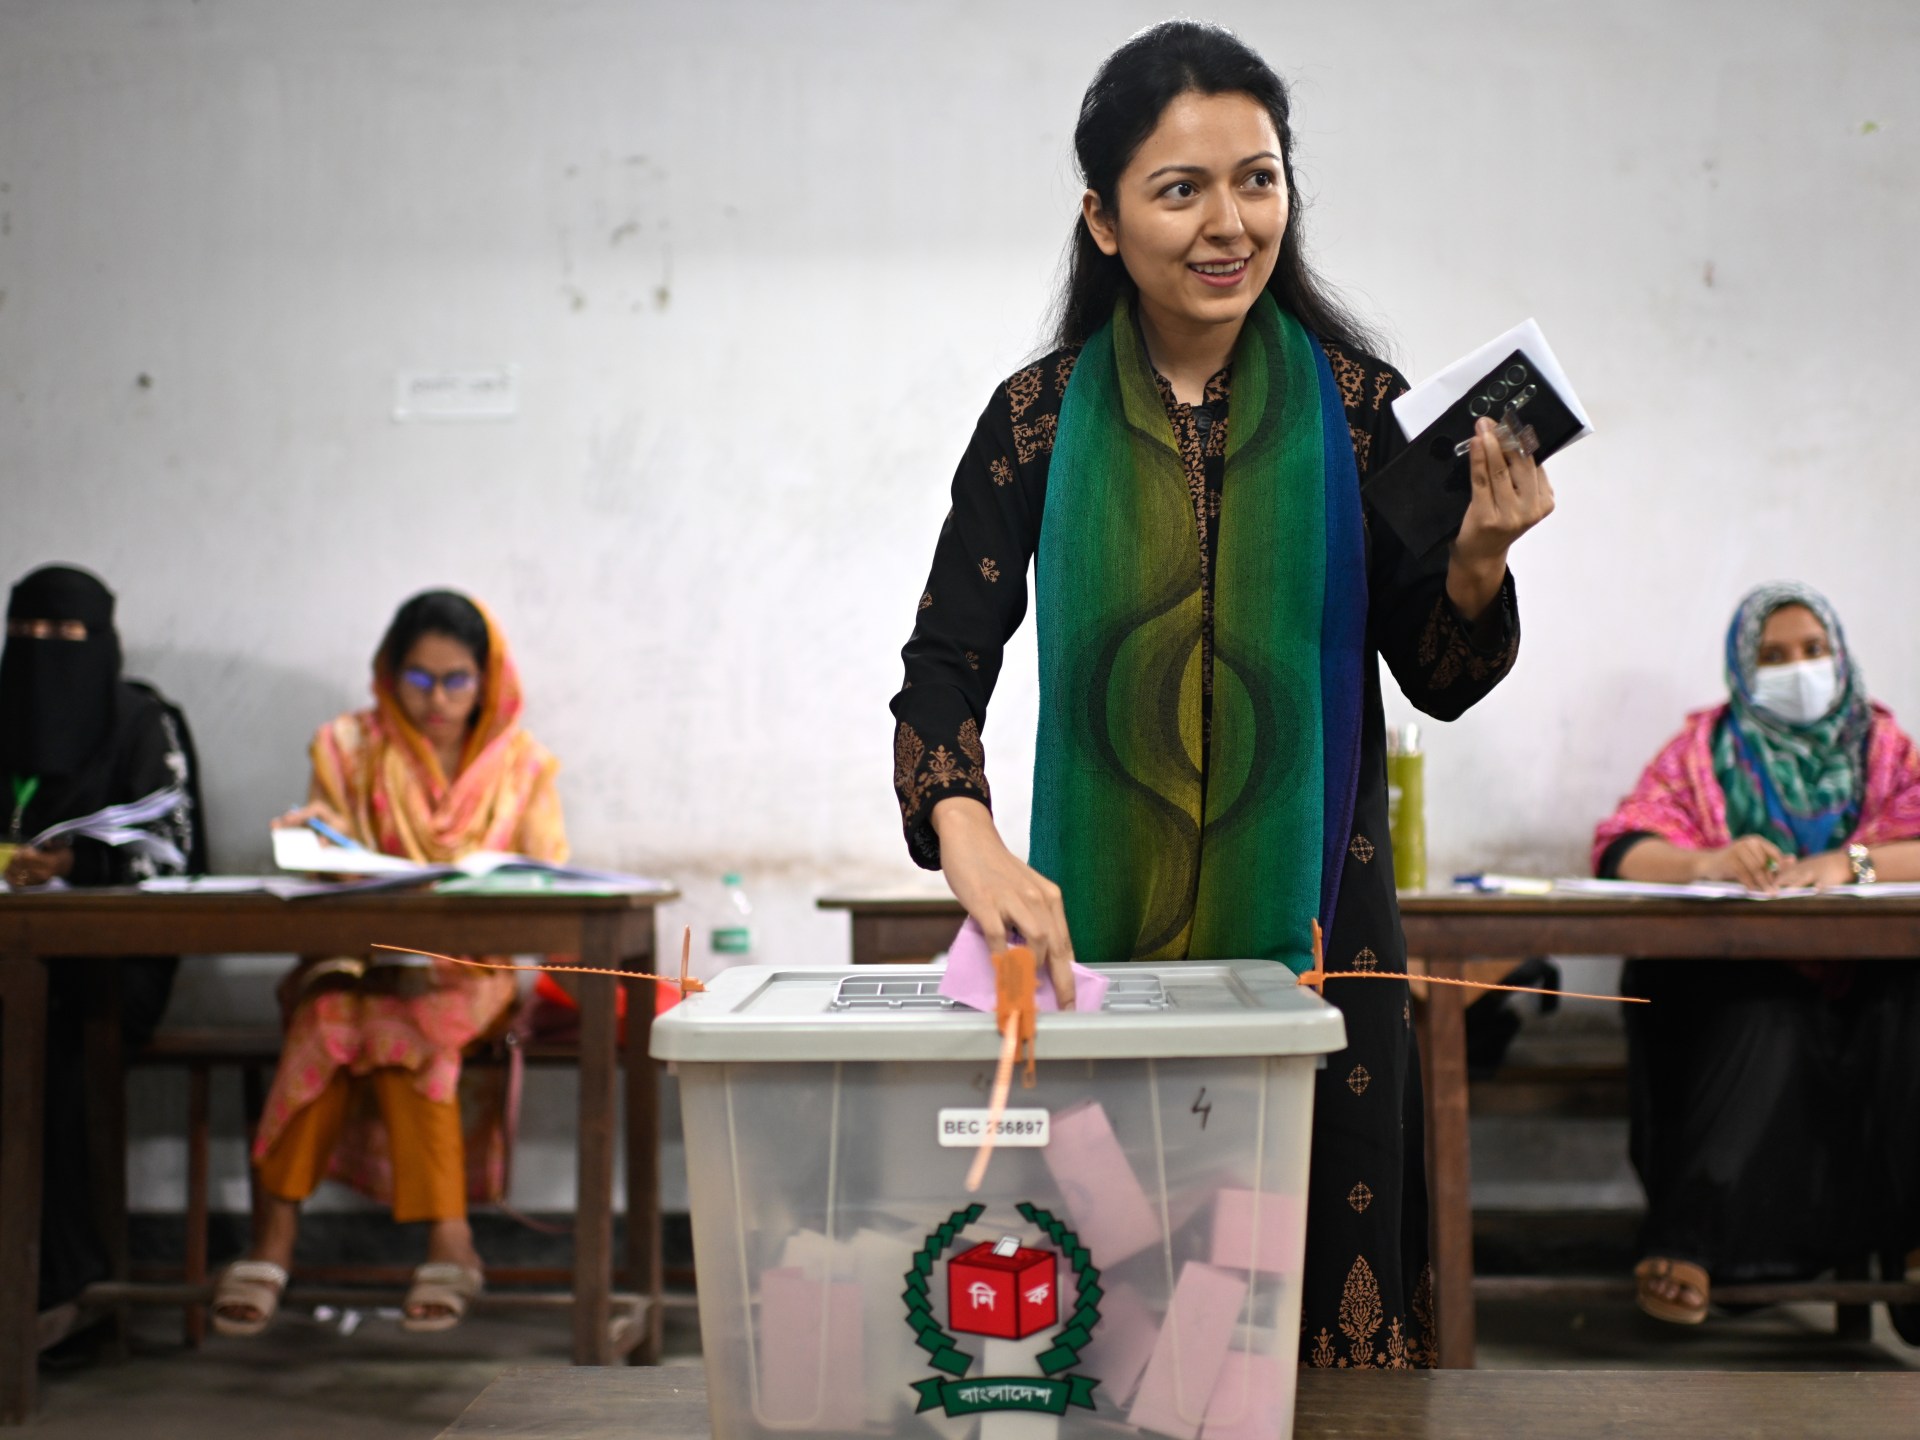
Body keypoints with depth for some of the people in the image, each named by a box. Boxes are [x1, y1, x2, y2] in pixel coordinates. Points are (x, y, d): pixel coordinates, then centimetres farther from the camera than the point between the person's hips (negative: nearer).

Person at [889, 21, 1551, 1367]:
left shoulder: (1353, 404, 0)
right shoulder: (1039, 422, 0)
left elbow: (1441, 685, 3)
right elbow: (946, 660, -4)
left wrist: (1480, 561, -17)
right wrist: (969, 838, -22)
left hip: (1313, 921, 0)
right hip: (1099, 925, 0)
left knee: (1320, 1279, 5)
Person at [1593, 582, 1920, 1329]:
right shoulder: (1703, 747, 13)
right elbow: (1621, 847, -3)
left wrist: (1847, 863, -24)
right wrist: (1707, 862, -25)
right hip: (1737, 980, -1)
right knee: (1763, 1023, -34)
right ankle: (1688, 1239, -36)